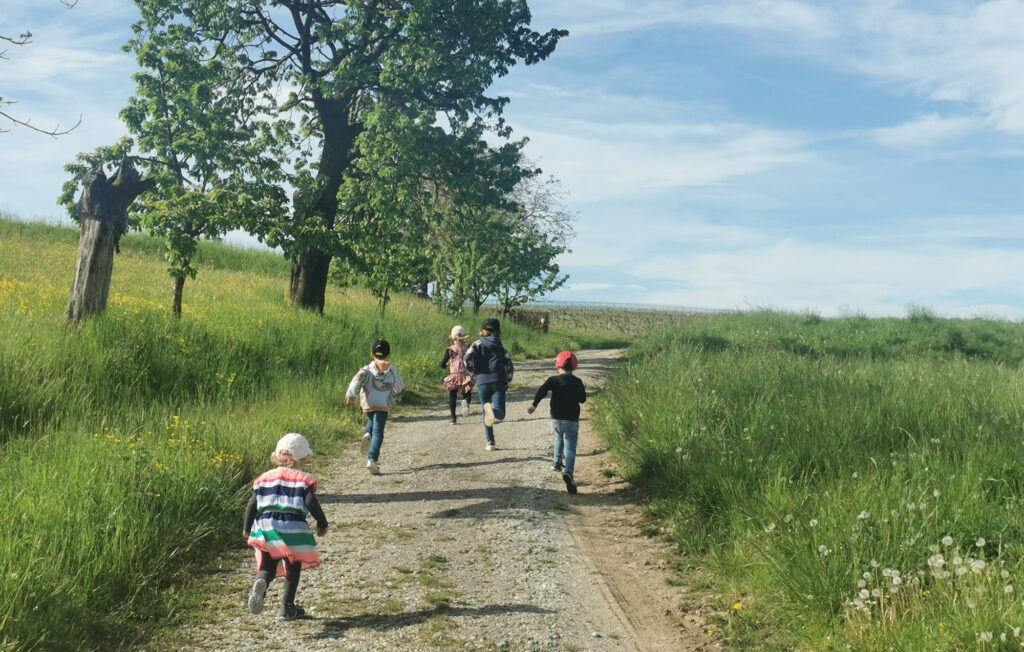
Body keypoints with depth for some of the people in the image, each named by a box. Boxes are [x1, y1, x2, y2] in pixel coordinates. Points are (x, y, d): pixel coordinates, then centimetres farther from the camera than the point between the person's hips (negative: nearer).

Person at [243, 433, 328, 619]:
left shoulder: (264, 478, 11)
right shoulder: (304, 479, 0)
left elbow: (252, 504, 8)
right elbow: (311, 503, -8)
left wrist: (247, 528, 20)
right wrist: (322, 523, 6)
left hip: (264, 526, 2)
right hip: (293, 528, -2)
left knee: (267, 566, 10)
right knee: (293, 568, 15)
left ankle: (260, 583, -24)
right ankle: (288, 607, 18)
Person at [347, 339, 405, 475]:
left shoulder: (368, 369, 5)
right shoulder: (392, 369, 9)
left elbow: (358, 378, -15)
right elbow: (399, 387, 22)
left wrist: (351, 394, -24)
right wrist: (394, 393, 44)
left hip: (368, 405, 2)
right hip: (383, 405, -1)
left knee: (372, 420, 33)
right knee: (378, 433, -3)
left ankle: (368, 434, 4)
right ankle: (372, 460, -17)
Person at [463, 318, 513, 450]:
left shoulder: (478, 344, 8)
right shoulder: (501, 346, 15)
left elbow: (467, 358, -8)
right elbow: (509, 366, 9)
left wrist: (473, 373, 6)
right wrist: (507, 382, 18)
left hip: (482, 382, 0)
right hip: (498, 382, 0)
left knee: (485, 413, 16)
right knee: (500, 413, -9)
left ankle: (490, 443, 15)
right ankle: (493, 411, -45)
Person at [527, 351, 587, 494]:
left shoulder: (554, 380, -1)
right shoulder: (577, 382, 3)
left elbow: (542, 390, -18)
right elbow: (583, 399, 10)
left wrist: (534, 405, -15)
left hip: (556, 419, 1)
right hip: (572, 420, -1)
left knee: (559, 437, 33)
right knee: (570, 448, -6)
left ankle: (557, 463, 28)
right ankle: (568, 471, -30)